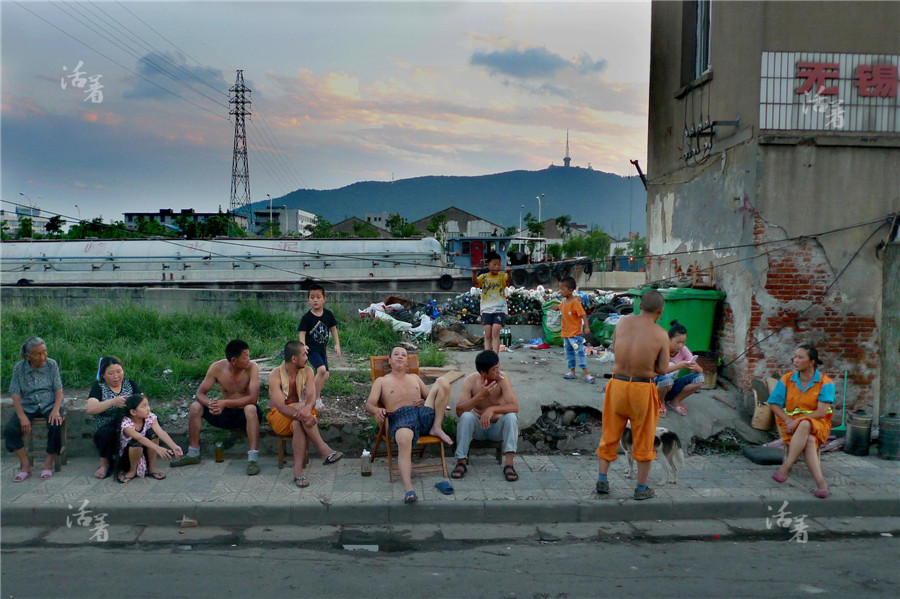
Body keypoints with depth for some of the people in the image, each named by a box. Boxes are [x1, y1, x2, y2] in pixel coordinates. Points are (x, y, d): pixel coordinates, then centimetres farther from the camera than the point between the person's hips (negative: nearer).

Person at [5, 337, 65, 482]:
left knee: (56, 426, -31)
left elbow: (59, 390, -3)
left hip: (49, 405, -1)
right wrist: (22, 416, -18)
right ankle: (25, 465, -7)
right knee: (10, 430, -23)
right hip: (27, 407, 2)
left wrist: (56, 410, -21)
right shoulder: (19, 368, 0)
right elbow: (15, 394, -4)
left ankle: (49, 463, -11)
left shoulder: (52, 364, -1)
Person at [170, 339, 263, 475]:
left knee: (251, 409, -37)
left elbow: (253, 398, -29)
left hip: (245, 413, -4)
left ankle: (253, 459, -36)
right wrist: (210, 404, -34)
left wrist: (225, 403, -36)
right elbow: (200, 393, -11)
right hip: (226, 413, 4)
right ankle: (193, 454, 1)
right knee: (195, 406, -13)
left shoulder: (252, 367, -21)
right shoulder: (217, 367, -13)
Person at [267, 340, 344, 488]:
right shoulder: (275, 375, -13)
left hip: (299, 419, 3)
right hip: (280, 418, -2)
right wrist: (301, 414, -41)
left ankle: (298, 471, -43)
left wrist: (307, 408, -40)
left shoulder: (307, 371, -1)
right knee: (299, 406, -35)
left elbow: (312, 396, -15)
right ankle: (324, 449, -41)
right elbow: (281, 406, -24)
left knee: (298, 425, -35)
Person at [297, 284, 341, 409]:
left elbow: (333, 328, 10)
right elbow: (302, 332, -12)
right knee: (321, 369, -26)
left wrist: (337, 344, 4)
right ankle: (317, 399, -15)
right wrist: (303, 346, -27)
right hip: (311, 349, -6)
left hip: (322, 349, 6)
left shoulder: (328, 314, 0)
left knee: (325, 375, 11)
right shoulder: (307, 317, -11)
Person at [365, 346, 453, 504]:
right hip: (400, 417, -4)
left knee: (442, 382, -14)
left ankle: (436, 428, -15)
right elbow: (369, 404, 10)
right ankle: (408, 490, -53)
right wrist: (377, 410, -16)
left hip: (423, 413, 4)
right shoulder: (381, 381, 24)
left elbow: (429, 395, 30)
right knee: (404, 441, -40)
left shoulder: (414, 378, 35)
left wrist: (426, 402, 3)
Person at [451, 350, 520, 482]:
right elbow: (459, 411, -24)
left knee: (511, 417, -29)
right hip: (477, 427, 0)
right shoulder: (471, 381, -16)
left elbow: (515, 407, -26)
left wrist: (492, 409, -41)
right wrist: (480, 395, -35)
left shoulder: (502, 378, -18)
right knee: (466, 416, -30)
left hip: (497, 428, 0)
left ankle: (509, 464, -29)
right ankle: (461, 462, -21)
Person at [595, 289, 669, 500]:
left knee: (610, 434, 17)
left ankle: (602, 479, 19)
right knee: (644, 439, 12)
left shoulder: (623, 322, -2)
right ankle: (641, 488, 20)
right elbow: (662, 369, -5)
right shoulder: (661, 335, -10)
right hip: (643, 388, -2)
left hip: (618, 384, 3)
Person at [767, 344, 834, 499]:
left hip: (817, 425, -2)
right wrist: (788, 421, -12)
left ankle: (786, 467, -41)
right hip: (791, 425, 2)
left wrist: (797, 421, -19)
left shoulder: (825, 383, -2)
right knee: (809, 440, -36)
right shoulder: (787, 380, 7)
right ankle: (820, 482, -41)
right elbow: (774, 404, 7)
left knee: (805, 424, -41)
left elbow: (822, 412, -11)